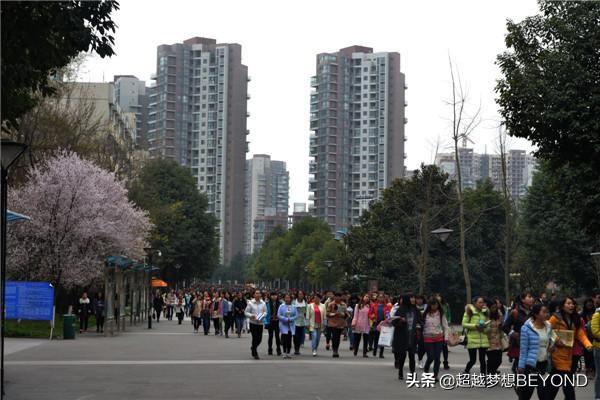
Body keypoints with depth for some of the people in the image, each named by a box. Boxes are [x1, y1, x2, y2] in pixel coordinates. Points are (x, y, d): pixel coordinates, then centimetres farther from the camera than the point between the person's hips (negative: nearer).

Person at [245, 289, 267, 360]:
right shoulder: (250, 303, -4)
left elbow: (265, 312, 11)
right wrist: (251, 316, -18)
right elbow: (246, 312, -1)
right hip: (253, 323, -3)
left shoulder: (263, 303, 5)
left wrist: (263, 315, -11)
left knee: (259, 339, 7)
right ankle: (255, 354, 5)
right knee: (255, 338, -5)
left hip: (260, 323, 3)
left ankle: (253, 347, 37)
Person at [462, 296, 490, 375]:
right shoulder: (469, 312, -1)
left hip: (483, 340, 4)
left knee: (482, 359, 4)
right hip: (472, 339, -4)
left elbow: (488, 327, 15)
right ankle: (465, 372, 22)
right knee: (472, 360, -2)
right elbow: (464, 324, -6)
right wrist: (475, 326, -16)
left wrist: (485, 328, -7)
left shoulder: (485, 312, 12)